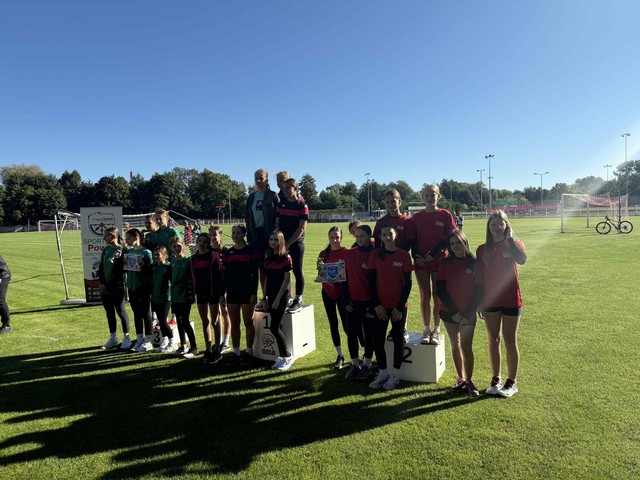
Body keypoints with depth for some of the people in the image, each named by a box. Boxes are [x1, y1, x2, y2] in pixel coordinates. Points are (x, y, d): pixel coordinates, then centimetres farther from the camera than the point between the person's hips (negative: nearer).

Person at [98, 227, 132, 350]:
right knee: (109, 312, 12)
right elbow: (101, 267, 12)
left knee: (120, 311, -1)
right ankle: (113, 338, 23)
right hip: (104, 286, 7)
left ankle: (126, 338, 10)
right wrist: (102, 283, 1)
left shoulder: (121, 250, -11)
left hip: (117, 286, -7)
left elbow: (120, 270, -14)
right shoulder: (105, 250, 10)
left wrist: (109, 285, -12)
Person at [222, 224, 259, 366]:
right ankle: (236, 352, 17)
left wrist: (254, 293, -11)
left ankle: (249, 352, 12)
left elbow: (255, 273, -6)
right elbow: (226, 274, 11)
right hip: (232, 292, 4)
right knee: (234, 323, 7)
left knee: (248, 322, 2)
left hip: (247, 291, -4)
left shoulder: (251, 250, -4)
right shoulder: (228, 252, 9)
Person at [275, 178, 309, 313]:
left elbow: (302, 228, -10)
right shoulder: (281, 203, 8)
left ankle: (299, 300, 10)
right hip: (282, 242, 5)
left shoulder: (302, 205, -6)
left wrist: (288, 244, -12)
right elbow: (277, 224, 10)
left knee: (297, 271, 0)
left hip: (296, 243, -4)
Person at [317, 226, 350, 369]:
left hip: (342, 292, -4)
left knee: (347, 325, -4)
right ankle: (340, 355, 24)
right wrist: (320, 268, -11)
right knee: (333, 324, 10)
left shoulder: (346, 253, -8)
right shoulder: (323, 254, 5)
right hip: (327, 292, 4)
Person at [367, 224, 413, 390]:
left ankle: (395, 374, 22)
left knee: (398, 340, 6)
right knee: (377, 340, 2)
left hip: (399, 306, -1)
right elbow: (371, 281, 0)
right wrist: (376, 304, -7)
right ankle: (383, 373, 21)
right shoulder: (375, 255, -1)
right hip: (380, 306, 1)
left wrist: (400, 306, -8)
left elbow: (408, 283, -4)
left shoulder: (404, 255, -5)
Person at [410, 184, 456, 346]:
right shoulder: (416, 217, 4)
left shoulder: (445, 215, -1)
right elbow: (412, 239, 6)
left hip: (439, 261, -1)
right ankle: (426, 330, 18)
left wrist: (435, 252, -15)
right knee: (425, 296, 5)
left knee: (438, 296, 5)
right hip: (421, 262, 1)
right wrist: (415, 255, -11)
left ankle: (436, 330, 19)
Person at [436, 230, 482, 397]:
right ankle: (461, 378, 23)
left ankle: (469, 381, 11)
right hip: (449, 312, 2)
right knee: (455, 344, 10)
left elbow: (478, 290, -4)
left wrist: (469, 313, -10)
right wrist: (454, 312, -10)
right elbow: (440, 289, -5)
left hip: (468, 314, -2)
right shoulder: (445, 264, -2)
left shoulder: (474, 263, -4)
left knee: (466, 346, -3)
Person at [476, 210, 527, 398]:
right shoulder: (482, 249, 2)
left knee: (510, 342, 6)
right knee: (493, 340, 11)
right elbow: (479, 278, 4)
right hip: (490, 301, 3)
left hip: (511, 301, -2)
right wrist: (479, 302, 3)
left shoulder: (514, 244, -4)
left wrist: (510, 238, -24)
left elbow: (522, 259, -29)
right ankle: (496, 379, 25)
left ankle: (511, 382, 20)